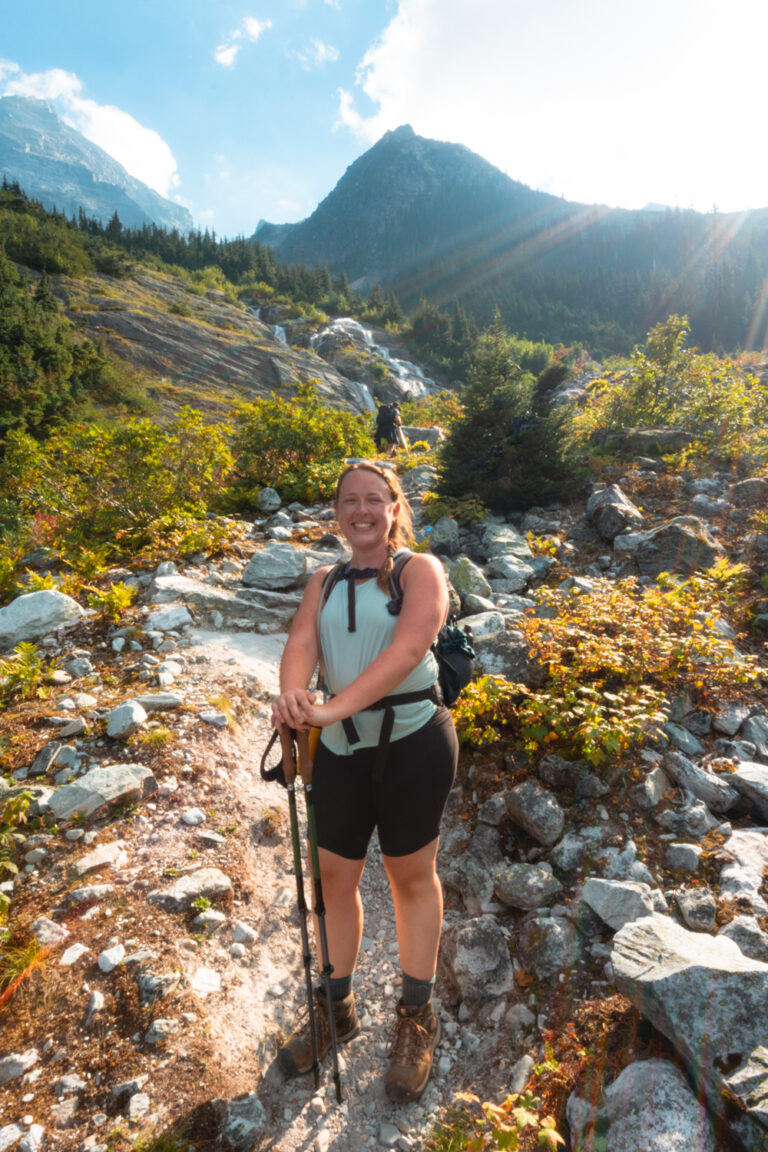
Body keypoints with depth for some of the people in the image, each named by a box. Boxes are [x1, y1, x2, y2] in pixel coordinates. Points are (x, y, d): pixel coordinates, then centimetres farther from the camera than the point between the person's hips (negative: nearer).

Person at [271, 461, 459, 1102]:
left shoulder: (419, 570, -5)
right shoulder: (325, 582, 9)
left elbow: (409, 647, -22)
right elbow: (302, 642, -7)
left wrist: (334, 707, -32)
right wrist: (292, 695, -30)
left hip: (412, 741, -4)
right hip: (341, 748, 4)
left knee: (412, 875, 12)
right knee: (335, 873, 14)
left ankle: (417, 1017, 34)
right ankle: (336, 1009, 38)